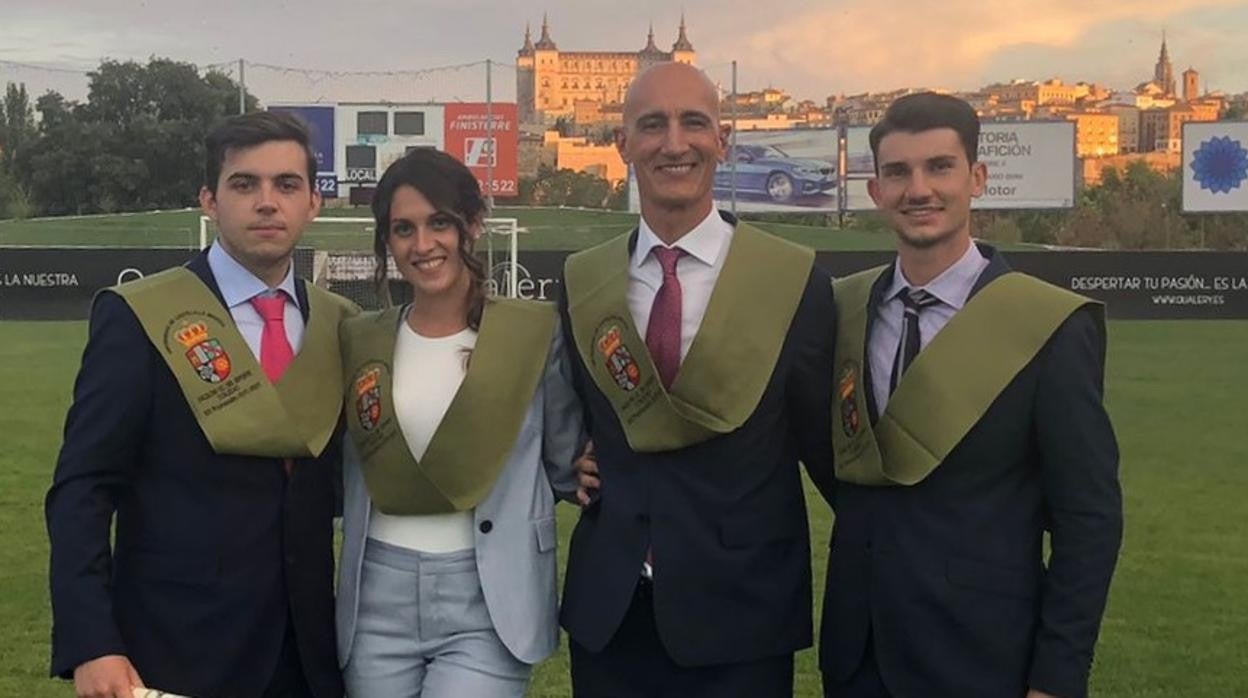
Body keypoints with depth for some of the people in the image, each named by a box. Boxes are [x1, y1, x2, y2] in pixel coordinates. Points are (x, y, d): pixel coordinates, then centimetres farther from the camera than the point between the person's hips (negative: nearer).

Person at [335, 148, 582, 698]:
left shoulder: (535, 332, -2)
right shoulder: (359, 339, 7)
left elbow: (569, 467, 4)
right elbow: (341, 470, 14)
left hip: (487, 602, -3)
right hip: (379, 599, 3)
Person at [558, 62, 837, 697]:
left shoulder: (795, 280, -6)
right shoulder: (580, 282, 4)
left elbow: (822, 439, 2)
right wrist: (578, 468, -2)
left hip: (741, 613, -3)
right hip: (606, 611, 3)